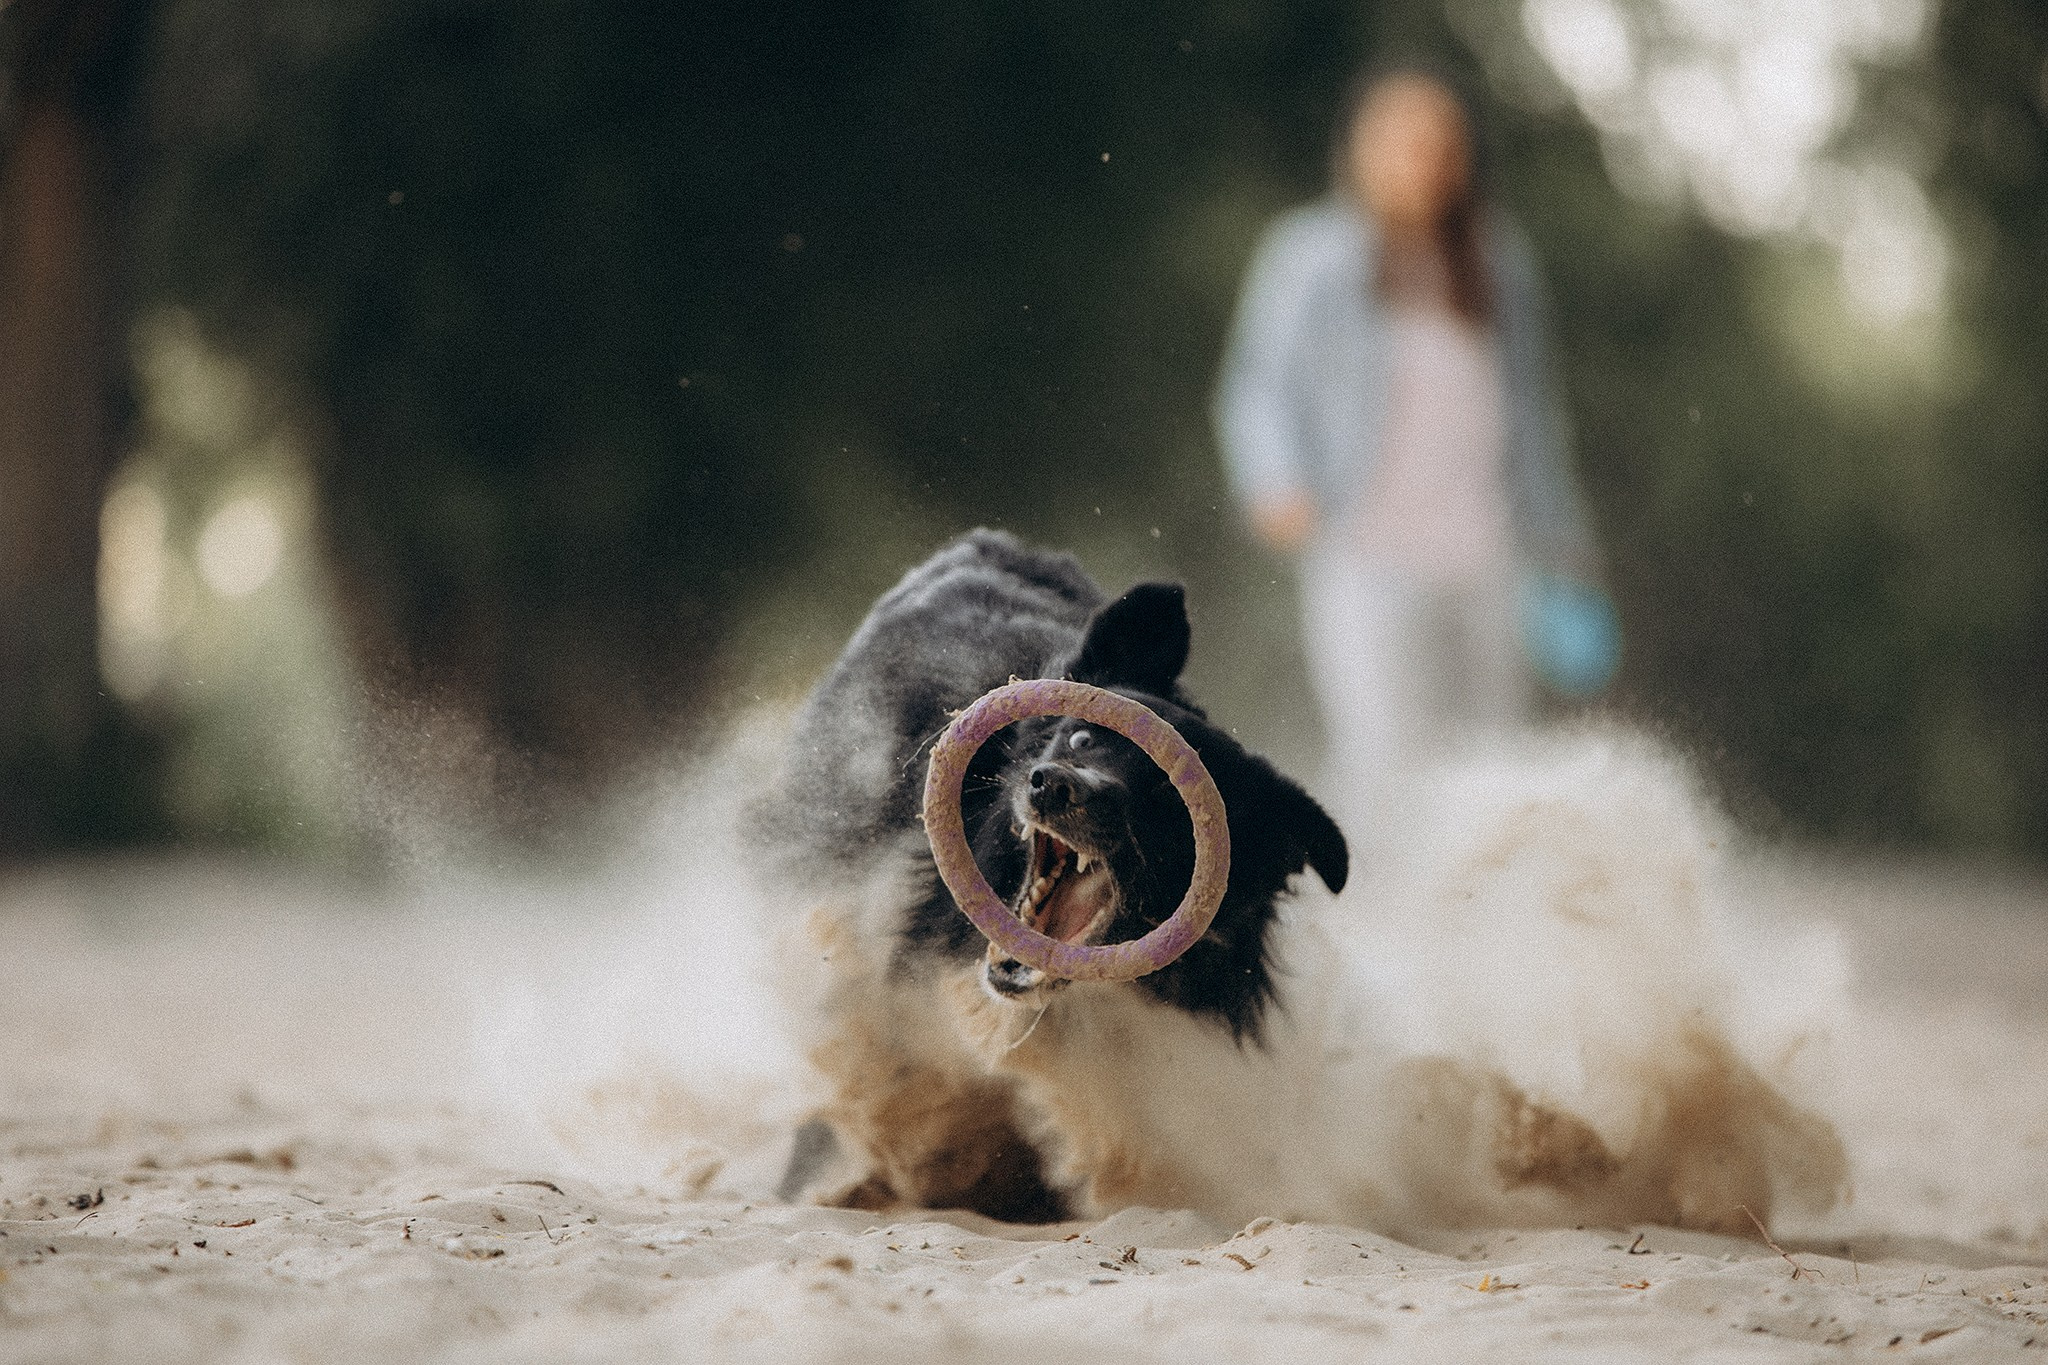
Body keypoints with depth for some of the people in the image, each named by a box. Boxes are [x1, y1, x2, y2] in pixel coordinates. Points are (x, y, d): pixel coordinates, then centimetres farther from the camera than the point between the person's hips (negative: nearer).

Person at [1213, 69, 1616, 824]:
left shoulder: (1497, 259, 18)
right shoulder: (1313, 253, 8)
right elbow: (1256, 386, 4)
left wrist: (1562, 551, 22)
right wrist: (1276, 484, -15)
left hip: (1489, 559, 4)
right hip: (1368, 555, -4)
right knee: (1384, 765, -16)